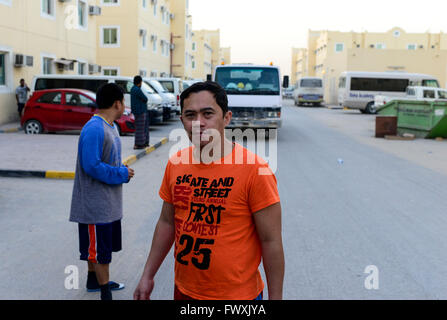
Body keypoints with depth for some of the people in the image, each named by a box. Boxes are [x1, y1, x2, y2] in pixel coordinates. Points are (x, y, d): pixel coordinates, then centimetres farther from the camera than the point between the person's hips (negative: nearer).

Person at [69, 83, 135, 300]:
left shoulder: (111, 126, 9)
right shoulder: (94, 129, -22)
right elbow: (92, 166, -27)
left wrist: (123, 171, 1)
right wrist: (122, 174, -18)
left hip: (109, 202, 10)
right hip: (96, 204, -10)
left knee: (99, 247, 23)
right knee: (100, 250, 1)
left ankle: (94, 280, 39)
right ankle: (105, 292, 11)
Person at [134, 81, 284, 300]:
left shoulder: (253, 169, -18)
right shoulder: (175, 164, -1)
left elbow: (271, 241, -14)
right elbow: (166, 223, 10)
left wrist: (275, 297, -12)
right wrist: (148, 276, 12)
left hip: (237, 294, -4)